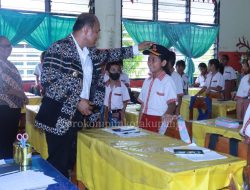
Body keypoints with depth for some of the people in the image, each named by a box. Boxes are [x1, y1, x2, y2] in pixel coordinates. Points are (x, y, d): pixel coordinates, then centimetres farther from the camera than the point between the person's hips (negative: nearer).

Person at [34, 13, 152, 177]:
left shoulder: (90, 53, 10)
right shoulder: (59, 48, -14)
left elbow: (109, 54, 28)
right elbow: (47, 81, -20)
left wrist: (137, 48, 29)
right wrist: (77, 101, -18)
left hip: (76, 117, 8)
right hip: (59, 117, -7)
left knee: (69, 162, 14)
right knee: (58, 164, 0)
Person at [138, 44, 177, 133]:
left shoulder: (167, 80, -8)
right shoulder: (147, 81, 12)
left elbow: (172, 104, -9)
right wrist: (139, 123, 12)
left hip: (159, 121, -6)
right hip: (145, 120, 6)